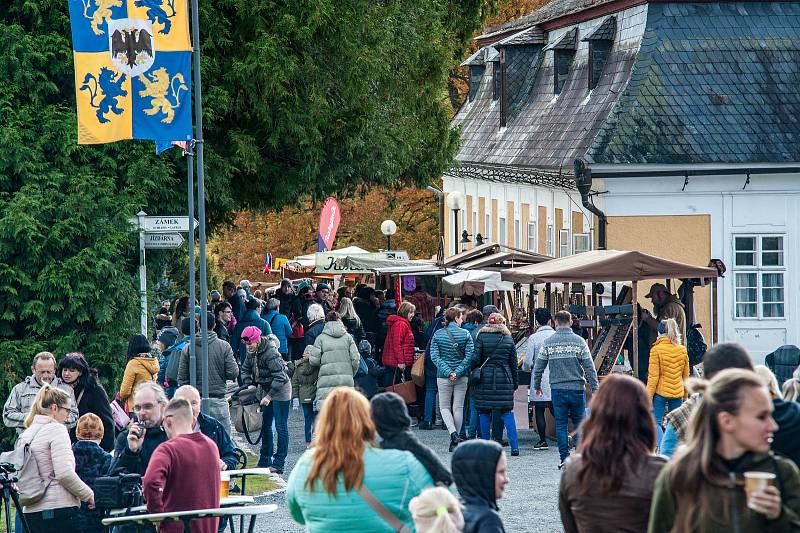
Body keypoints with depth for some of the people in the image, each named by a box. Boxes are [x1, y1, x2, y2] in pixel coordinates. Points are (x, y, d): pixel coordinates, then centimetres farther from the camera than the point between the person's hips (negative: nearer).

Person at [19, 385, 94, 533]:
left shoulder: (26, 434, 14)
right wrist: (89, 495, -5)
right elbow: (64, 473, -17)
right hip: (59, 508, -7)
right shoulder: (57, 429, -8)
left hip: (31, 511, 7)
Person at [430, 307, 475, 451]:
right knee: (458, 407, 8)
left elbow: (434, 356, -7)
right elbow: (469, 356, -10)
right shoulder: (465, 335, -4)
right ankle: (455, 442, 9)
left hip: (443, 376, 0)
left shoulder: (438, 334, -1)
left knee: (444, 407, 10)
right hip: (462, 377, 0)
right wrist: (458, 372, -12)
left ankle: (453, 432, -14)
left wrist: (447, 372, -11)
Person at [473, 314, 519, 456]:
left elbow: (476, 359, -7)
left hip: (485, 378, -1)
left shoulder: (482, 337, -2)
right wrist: (515, 382, 14)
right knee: (507, 412, 3)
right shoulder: (509, 339, 4)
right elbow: (514, 364, 7)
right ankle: (514, 446, -5)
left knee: (484, 412, 7)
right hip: (504, 379, 1)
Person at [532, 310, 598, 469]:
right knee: (579, 422, 10)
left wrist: (536, 386, 19)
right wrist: (595, 388, 0)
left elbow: (538, 367, 4)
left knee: (560, 424, 6)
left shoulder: (548, 343, 0)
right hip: (577, 388, -1)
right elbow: (589, 368, -5)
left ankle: (565, 459, 3)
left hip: (557, 389, 1)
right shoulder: (579, 341, -3)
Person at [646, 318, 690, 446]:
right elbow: (685, 376, 12)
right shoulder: (682, 350, 5)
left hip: (661, 392, -5)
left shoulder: (656, 350, -10)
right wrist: (685, 395, 21)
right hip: (678, 393, 5)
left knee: (656, 422, 0)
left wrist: (648, 396, -4)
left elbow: (653, 377, -10)